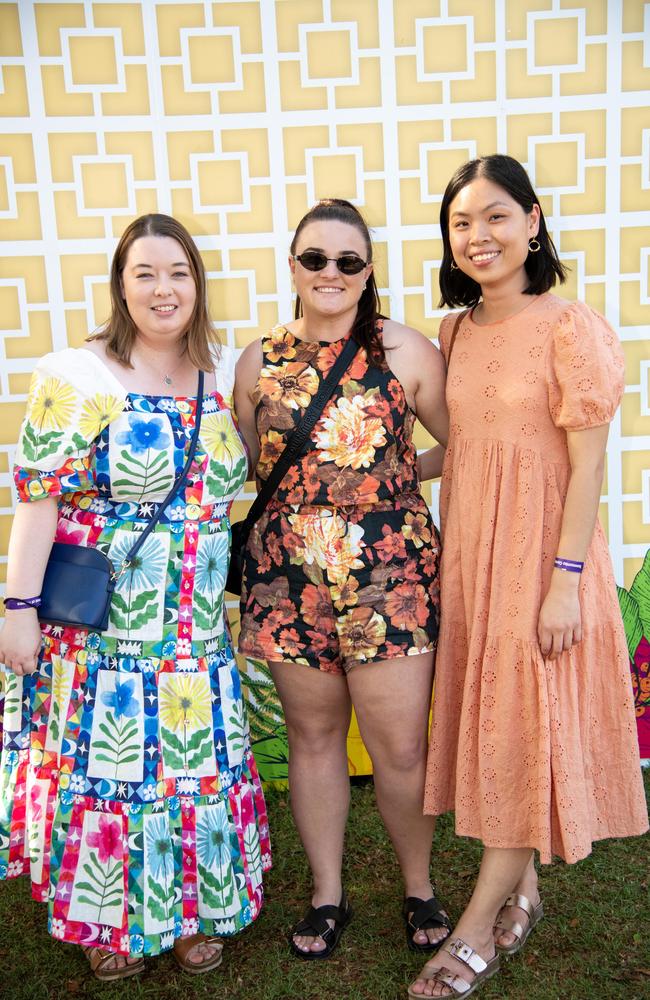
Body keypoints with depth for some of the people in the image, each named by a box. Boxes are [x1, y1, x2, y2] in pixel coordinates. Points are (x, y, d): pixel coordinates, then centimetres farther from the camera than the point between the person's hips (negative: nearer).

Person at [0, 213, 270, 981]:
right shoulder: (77, 375, -11)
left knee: (199, 762, 14)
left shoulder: (217, 374, 5)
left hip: (196, 627, 5)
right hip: (99, 624, -5)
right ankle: (105, 918, 34)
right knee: (102, 760, 9)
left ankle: (189, 908, 37)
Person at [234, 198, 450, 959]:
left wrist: (393, 473, 0)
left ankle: (419, 888, 33)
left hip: (390, 573, -2)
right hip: (289, 573, 3)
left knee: (401, 748, 4)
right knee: (312, 736, 15)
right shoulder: (259, 361, 7)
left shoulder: (405, 351, -1)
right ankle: (327, 894, 35)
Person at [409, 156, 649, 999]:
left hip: (541, 555, -6)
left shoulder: (572, 329, -11)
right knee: (486, 723, 13)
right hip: (468, 550, 7)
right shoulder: (457, 333, 8)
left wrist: (566, 579, -17)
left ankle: (477, 930, 17)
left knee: (526, 734, 3)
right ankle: (522, 891, 33)